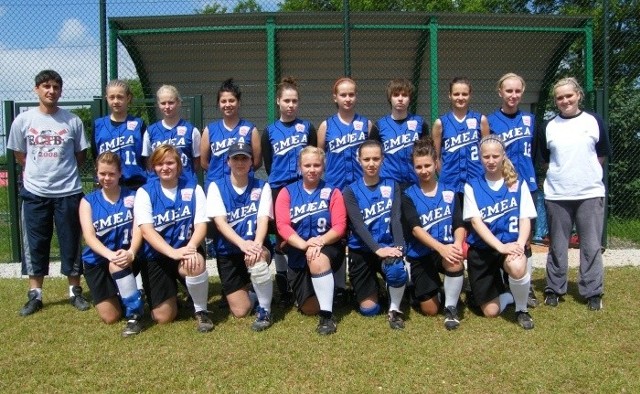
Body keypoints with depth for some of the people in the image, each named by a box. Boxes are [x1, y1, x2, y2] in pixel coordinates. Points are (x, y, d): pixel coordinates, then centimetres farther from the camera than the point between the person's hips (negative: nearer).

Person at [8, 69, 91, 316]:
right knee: (35, 244, 8)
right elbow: (20, 156, 10)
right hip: (34, 193, 1)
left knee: (71, 243, 7)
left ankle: (75, 291, 21)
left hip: (68, 192, -1)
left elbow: (81, 155, 8)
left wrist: (63, 171, 5)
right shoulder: (23, 121, 0)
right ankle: (35, 295, 21)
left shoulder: (73, 121, -2)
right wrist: (39, 172, 8)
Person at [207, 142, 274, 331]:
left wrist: (256, 244, -34)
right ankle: (249, 287, 32)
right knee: (240, 311, -5)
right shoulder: (216, 187, -2)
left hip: (255, 246, 0)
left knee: (256, 258, -38)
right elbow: (220, 222, -14)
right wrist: (242, 243, -32)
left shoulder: (262, 186, 0)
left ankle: (265, 310, -14)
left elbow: (263, 219, -13)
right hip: (228, 252, 1)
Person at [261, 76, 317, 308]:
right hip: (279, 190, 1)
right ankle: (283, 291, 14)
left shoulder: (307, 127, 7)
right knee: (281, 238, 4)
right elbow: (268, 164, 10)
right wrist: (280, 179, 5)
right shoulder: (270, 131, 7)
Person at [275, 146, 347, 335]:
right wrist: (303, 244, -28)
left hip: (328, 248, -2)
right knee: (309, 309, 1)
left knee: (318, 257, -39)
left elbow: (340, 226, -10)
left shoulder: (332, 192, 0)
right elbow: (282, 225, -11)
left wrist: (320, 242, -29)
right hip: (298, 253, 3)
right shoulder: (287, 192, 2)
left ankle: (327, 315, -27)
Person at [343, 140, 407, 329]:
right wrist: (377, 249, -28)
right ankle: (373, 285, 33)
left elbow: (396, 218, -8)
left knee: (397, 270, -35)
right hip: (361, 251, 0)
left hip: (388, 247, 0)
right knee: (369, 309, -2)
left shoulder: (392, 186, 4)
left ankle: (394, 309, -6)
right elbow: (358, 225, -14)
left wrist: (398, 246, -26)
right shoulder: (351, 191, -1)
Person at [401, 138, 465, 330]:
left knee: (455, 261, -36)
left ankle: (451, 307, -12)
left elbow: (459, 225, -3)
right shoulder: (409, 195, -2)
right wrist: (441, 247, -31)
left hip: (446, 249, 1)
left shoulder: (449, 193, 5)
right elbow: (416, 229, -16)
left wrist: (457, 245, -26)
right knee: (430, 310, -4)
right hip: (420, 254, -1)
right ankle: (433, 289, 32)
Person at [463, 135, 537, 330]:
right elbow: (476, 221, -9)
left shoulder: (518, 184, 3)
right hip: (481, 249, 1)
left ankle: (522, 309, -6)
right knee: (491, 311, -1)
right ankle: (508, 294, 35)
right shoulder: (472, 186, 1)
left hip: (510, 245, 0)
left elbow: (525, 219, -3)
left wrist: (519, 245, -24)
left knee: (517, 266, -37)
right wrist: (500, 246, -24)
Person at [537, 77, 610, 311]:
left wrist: (586, 173, 7)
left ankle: (593, 293, 13)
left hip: (590, 193, 0)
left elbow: (602, 155, 10)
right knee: (557, 246, 8)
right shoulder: (549, 127, 5)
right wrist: (562, 174, 6)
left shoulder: (594, 122, 3)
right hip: (556, 195, 1)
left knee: (592, 246, 2)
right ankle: (554, 289, 19)